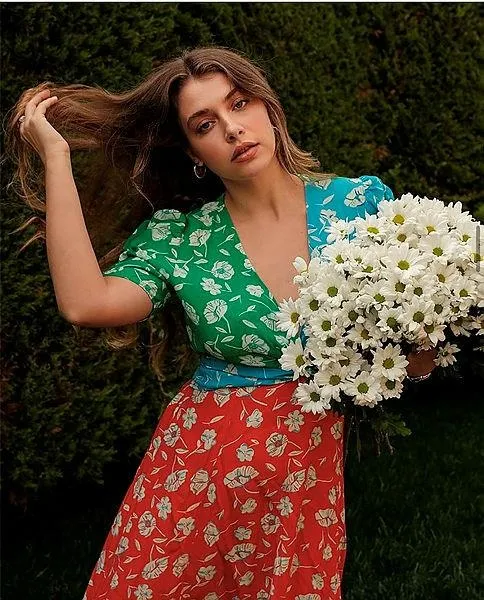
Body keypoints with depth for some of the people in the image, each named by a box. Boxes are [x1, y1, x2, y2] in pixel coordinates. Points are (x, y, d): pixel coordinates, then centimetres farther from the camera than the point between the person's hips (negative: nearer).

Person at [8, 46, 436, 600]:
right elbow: (85, 303, -23)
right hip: (198, 469, 0)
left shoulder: (361, 201, -4)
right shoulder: (177, 235, -4)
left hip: (313, 472, 0)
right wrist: (55, 157, -15)